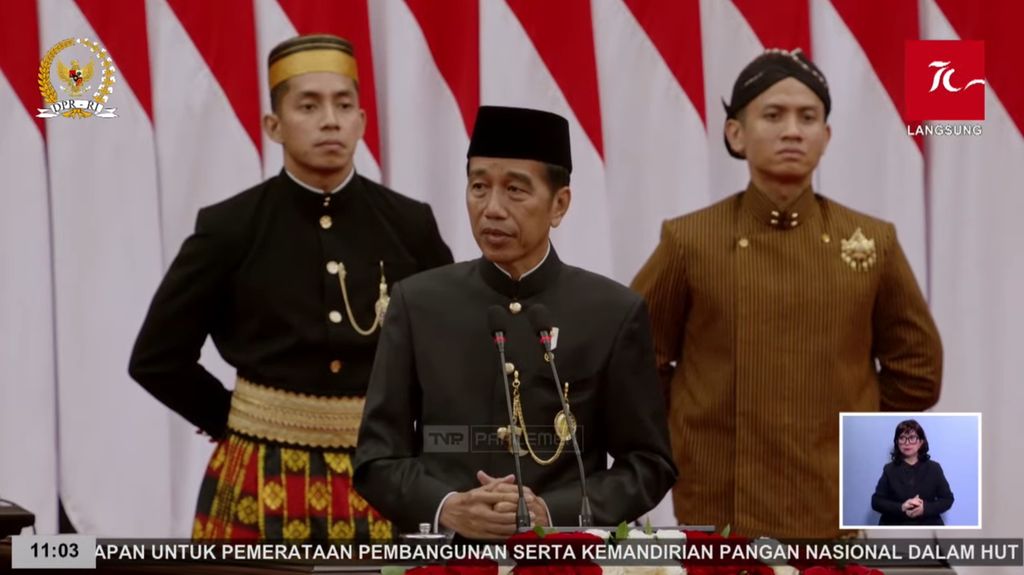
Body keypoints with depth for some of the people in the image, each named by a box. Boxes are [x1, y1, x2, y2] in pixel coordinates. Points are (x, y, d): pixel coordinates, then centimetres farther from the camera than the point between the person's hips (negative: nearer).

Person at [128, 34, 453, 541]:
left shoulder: (408, 225, 1)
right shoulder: (231, 228, -4)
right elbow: (157, 358, 1)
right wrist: (235, 423, 2)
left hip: (379, 484, 2)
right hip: (261, 487, -2)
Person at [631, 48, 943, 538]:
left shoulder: (873, 243, 2)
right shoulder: (689, 241, -3)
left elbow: (916, 367, 12)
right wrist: (685, 447, 3)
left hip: (833, 516, 2)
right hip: (719, 514, -1)